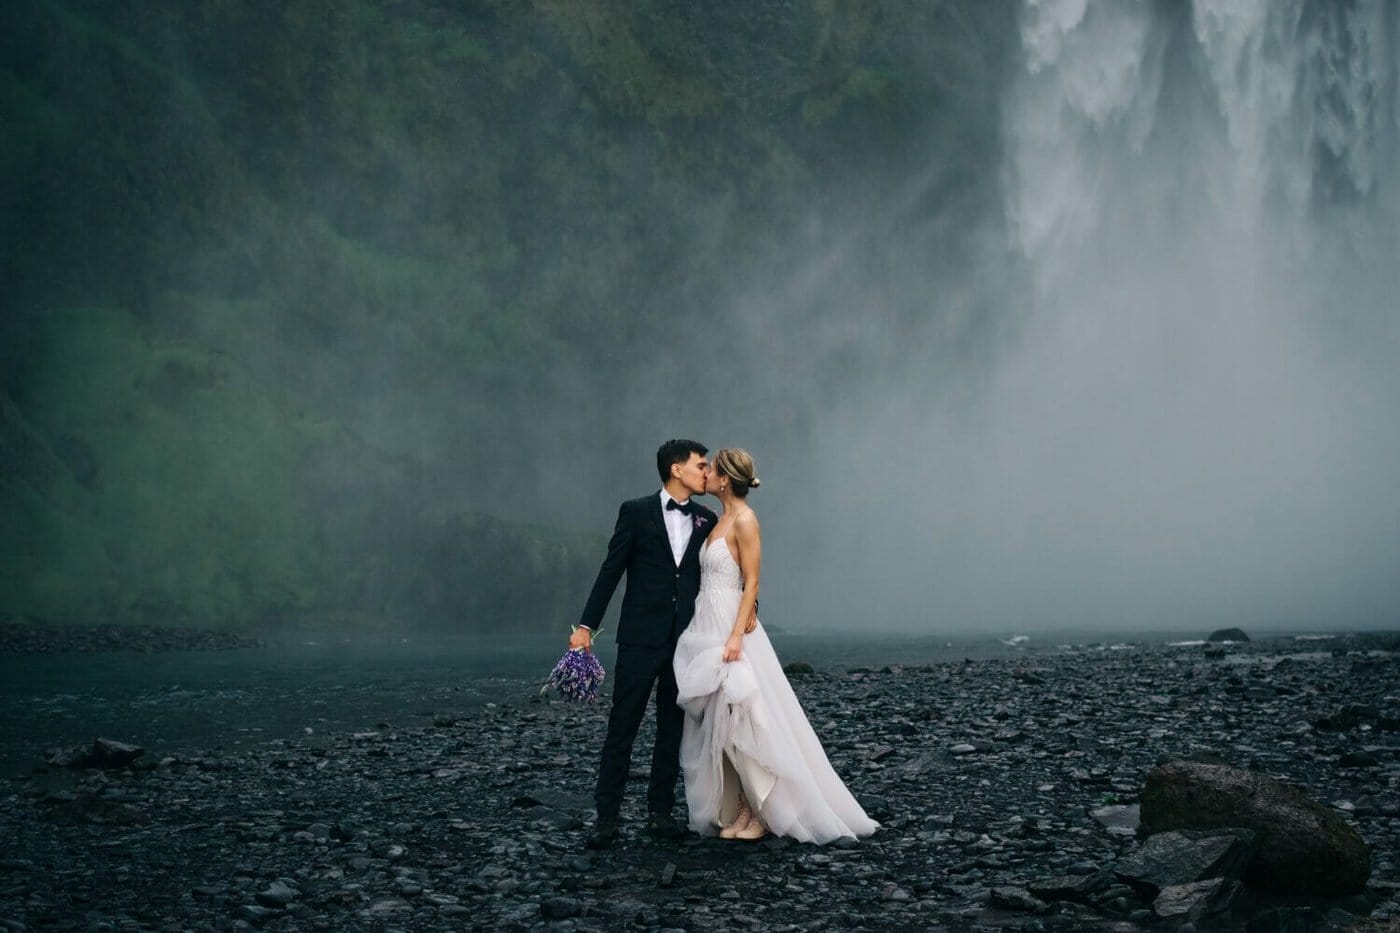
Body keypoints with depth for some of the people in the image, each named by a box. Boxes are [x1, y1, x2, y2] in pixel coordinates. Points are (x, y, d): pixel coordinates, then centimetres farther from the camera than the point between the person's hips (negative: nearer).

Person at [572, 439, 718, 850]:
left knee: (673, 728, 8)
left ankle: (660, 810, 16)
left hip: (686, 639, 4)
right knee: (622, 725, -3)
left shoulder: (707, 520, 9)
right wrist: (586, 625, -4)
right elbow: (611, 570, -1)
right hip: (641, 637, -4)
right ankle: (607, 816, 0)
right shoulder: (636, 512, -2)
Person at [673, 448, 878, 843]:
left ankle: (766, 811, 2)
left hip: (731, 629, -9)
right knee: (715, 729, 7)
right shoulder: (720, 520, 14)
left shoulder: (744, 520, -11)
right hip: (707, 629, 9)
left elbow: (752, 583, -15)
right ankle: (736, 812, 13)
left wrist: (736, 635, -22)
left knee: (740, 726, -6)